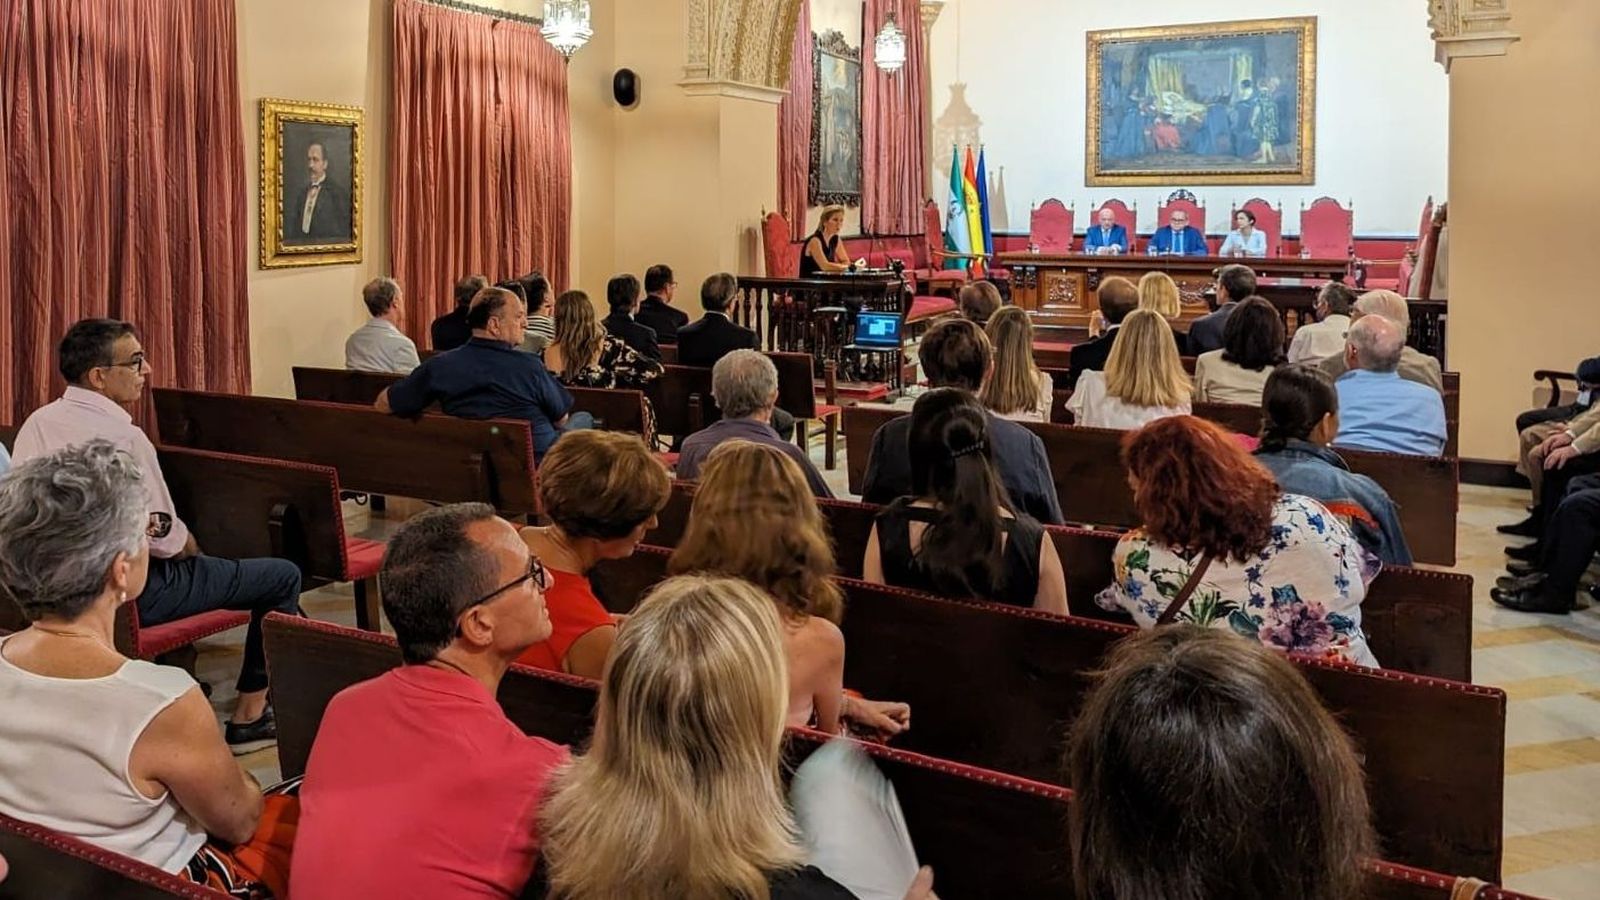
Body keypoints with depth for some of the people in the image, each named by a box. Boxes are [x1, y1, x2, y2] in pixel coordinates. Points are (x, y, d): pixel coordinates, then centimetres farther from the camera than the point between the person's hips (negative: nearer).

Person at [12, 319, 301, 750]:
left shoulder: (37, 423, 1)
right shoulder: (124, 438, -23)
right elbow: (164, 539, -21)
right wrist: (190, 545, 3)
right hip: (133, 592, -9)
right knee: (284, 577, 1)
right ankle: (249, 714, 10)